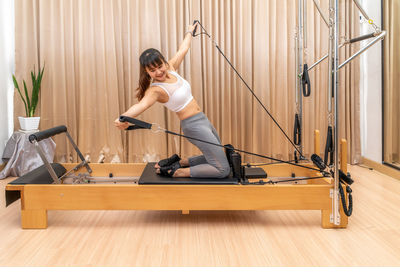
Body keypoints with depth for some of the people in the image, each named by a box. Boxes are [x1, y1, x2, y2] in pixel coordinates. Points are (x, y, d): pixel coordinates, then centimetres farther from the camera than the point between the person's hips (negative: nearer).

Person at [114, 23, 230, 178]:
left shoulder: (170, 69, 3)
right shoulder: (155, 90, -19)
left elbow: (183, 49, 21)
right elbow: (142, 104, -40)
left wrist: (190, 32, 35)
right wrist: (124, 118, -60)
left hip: (203, 121, 9)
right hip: (193, 126, -9)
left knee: (214, 158, 22)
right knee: (223, 170, -11)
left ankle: (179, 162, 22)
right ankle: (175, 172, -6)